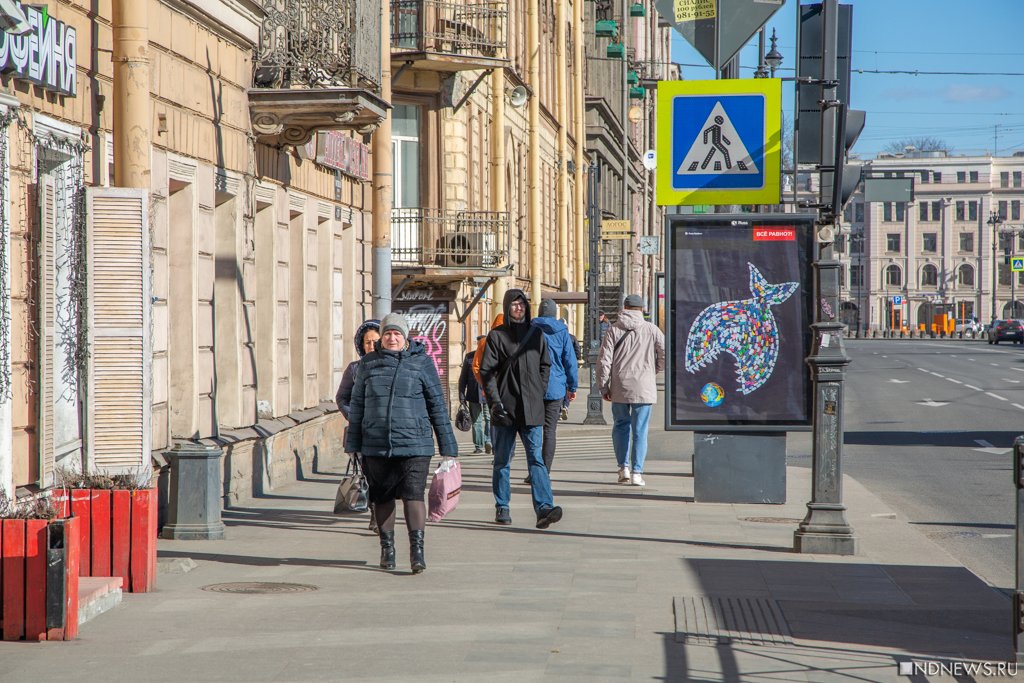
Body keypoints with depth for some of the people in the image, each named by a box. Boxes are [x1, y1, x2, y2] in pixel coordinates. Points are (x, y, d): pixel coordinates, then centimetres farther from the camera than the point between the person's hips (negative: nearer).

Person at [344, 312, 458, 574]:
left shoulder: (421, 362, 3)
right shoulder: (368, 363, 9)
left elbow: (437, 404, 7)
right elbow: (357, 405, 14)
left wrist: (447, 445, 5)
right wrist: (352, 444, 11)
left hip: (414, 443, -3)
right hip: (375, 445, 3)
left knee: (413, 495, -11)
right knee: (382, 497, 10)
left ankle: (417, 549, -9)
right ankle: (387, 548, 23)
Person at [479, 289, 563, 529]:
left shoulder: (536, 334, 11)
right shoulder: (496, 335, 0)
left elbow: (545, 366, 18)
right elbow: (486, 370, -4)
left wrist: (539, 394, 8)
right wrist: (495, 401, -13)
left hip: (531, 409, 2)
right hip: (505, 408, -2)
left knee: (536, 458, -8)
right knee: (502, 460, 7)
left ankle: (544, 508, -19)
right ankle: (502, 508, 18)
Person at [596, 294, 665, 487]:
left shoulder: (614, 329, 1)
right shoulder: (651, 330, 0)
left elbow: (604, 359, -2)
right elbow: (666, 353, -1)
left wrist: (603, 387, 5)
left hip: (619, 387, 1)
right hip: (644, 388, -1)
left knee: (621, 426, 16)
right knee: (639, 430, 3)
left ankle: (624, 467, 8)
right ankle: (637, 472, 0)